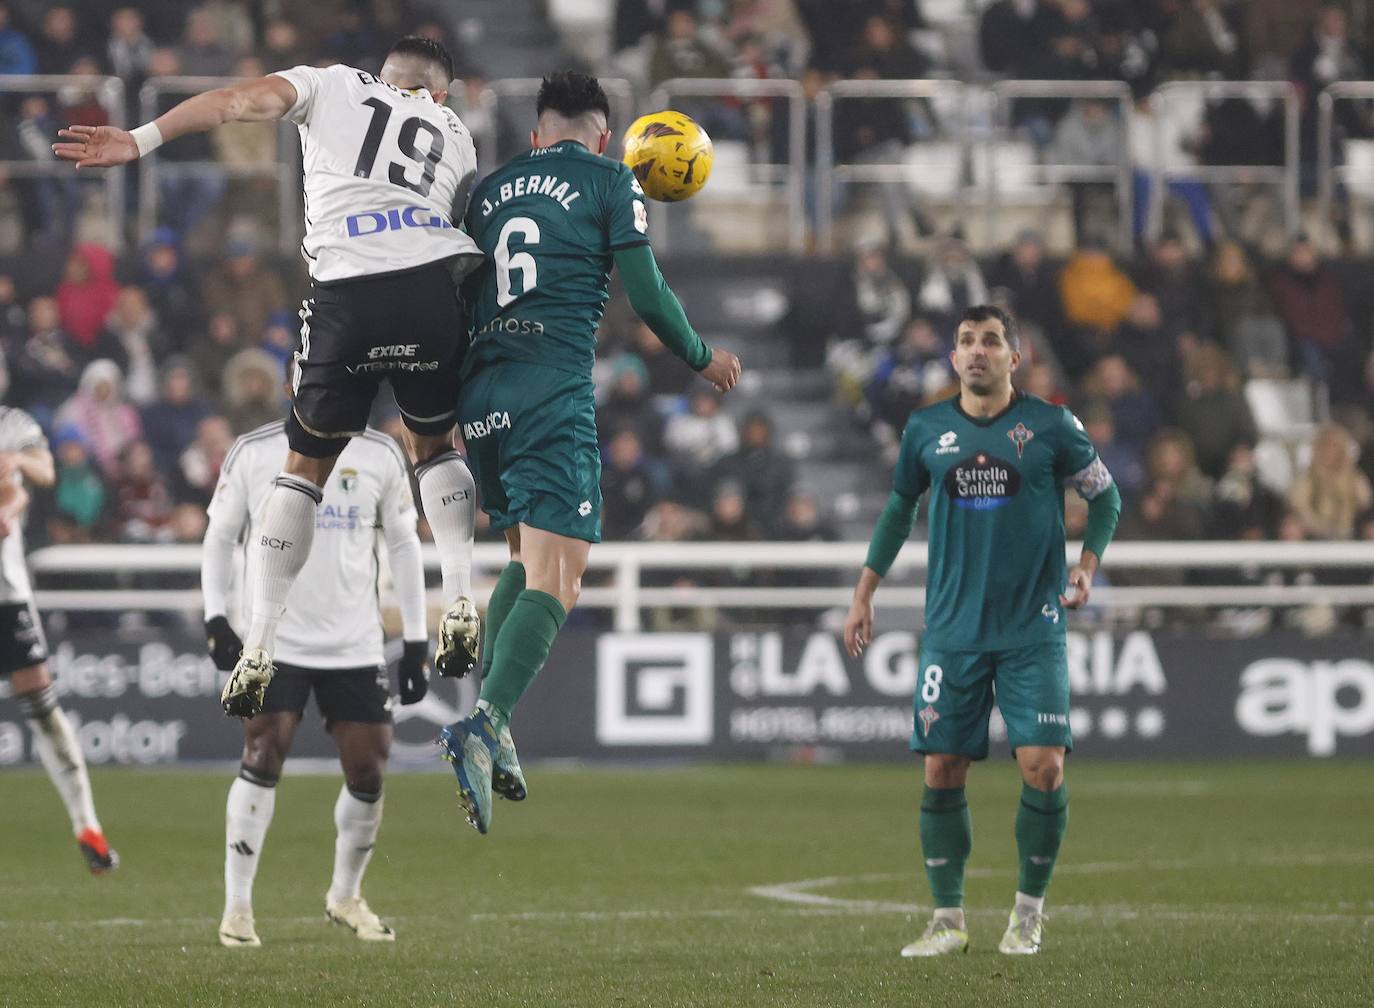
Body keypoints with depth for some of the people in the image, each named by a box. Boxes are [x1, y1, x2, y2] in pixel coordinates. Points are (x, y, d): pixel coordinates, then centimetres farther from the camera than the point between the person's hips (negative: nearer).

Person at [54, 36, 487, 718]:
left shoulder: (336, 85, 21)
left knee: (306, 464, 15)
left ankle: (257, 650, 9)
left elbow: (244, 102, 4)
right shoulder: (455, 136, 29)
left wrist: (139, 140, -4)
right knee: (434, 445, 28)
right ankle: (459, 598, 9)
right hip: (433, 283, 1)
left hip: (345, 290, -1)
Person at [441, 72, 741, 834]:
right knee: (555, 583, -10)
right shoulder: (609, 180, 6)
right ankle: (485, 726, -32)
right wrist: (704, 360, 16)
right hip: (553, 394, -6)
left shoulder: (489, 188, 18)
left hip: (480, 394, 6)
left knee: (526, 559, 24)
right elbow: (645, 292, 1)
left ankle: (485, 712, 7)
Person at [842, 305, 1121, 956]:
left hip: (1032, 629, -2)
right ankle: (948, 920, 11)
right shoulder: (926, 430, 5)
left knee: (1044, 766, -11)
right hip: (952, 628, 2)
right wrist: (863, 594, 16)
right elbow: (899, 508, 19)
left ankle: (1029, 910, 8)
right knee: (942, 769, -1)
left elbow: (1104, 494, 11)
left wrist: (1087, 564, -4)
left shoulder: (1051, 426, -1)